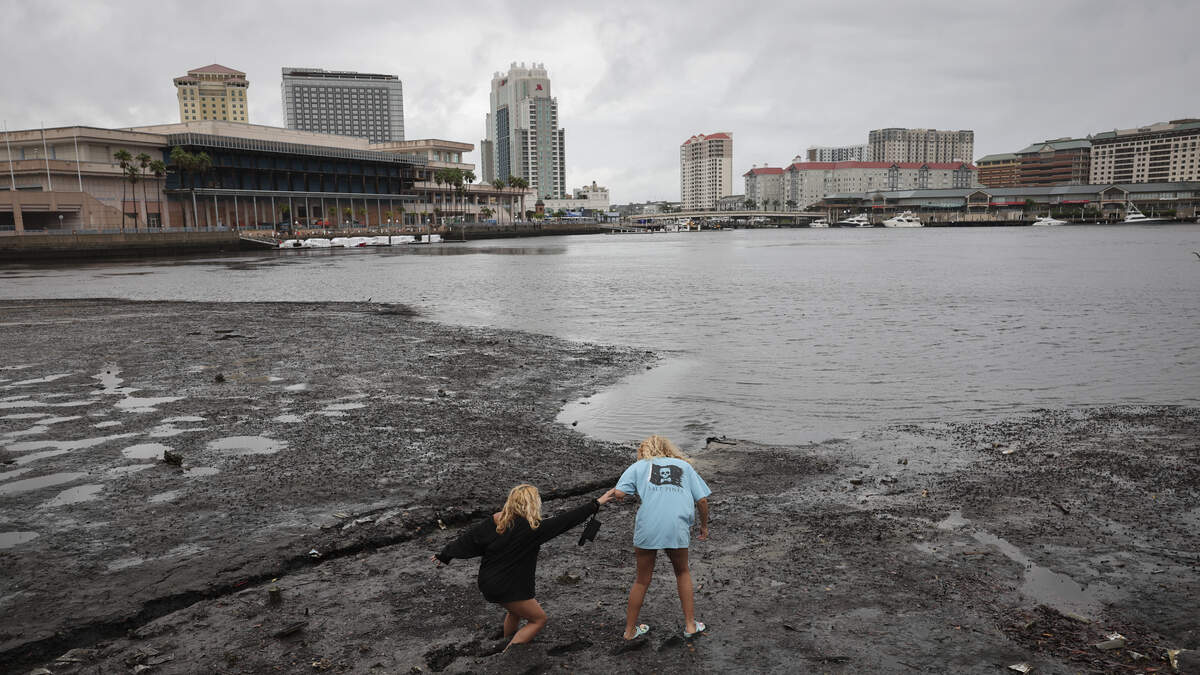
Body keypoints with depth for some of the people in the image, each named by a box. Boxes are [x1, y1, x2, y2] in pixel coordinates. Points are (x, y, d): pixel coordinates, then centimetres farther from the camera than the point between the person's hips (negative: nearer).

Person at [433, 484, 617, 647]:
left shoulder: (493, 522, -5)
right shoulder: (531, 529, -24)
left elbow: (468, 540, 4)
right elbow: (565, 521, -22)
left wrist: (444, 556, 20)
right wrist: (596, 504, -16)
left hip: (488, 583, 8)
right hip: (509, 589, -8)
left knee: (516, 610, 32)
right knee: (539, 619, 11)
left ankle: (507, 643, 50)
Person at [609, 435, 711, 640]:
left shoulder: (639, 466, 15)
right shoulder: (685, 465, 20)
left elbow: (619, 493, -1)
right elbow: (702, 500, 11)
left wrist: (612, 493, 21)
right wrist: (704, 525, 24)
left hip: (647, 528, -1)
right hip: (677, 529, 1)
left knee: (642, 580, 16)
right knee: (682, 573, 26)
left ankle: (630, 630, 27)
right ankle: (690, 624, 28)